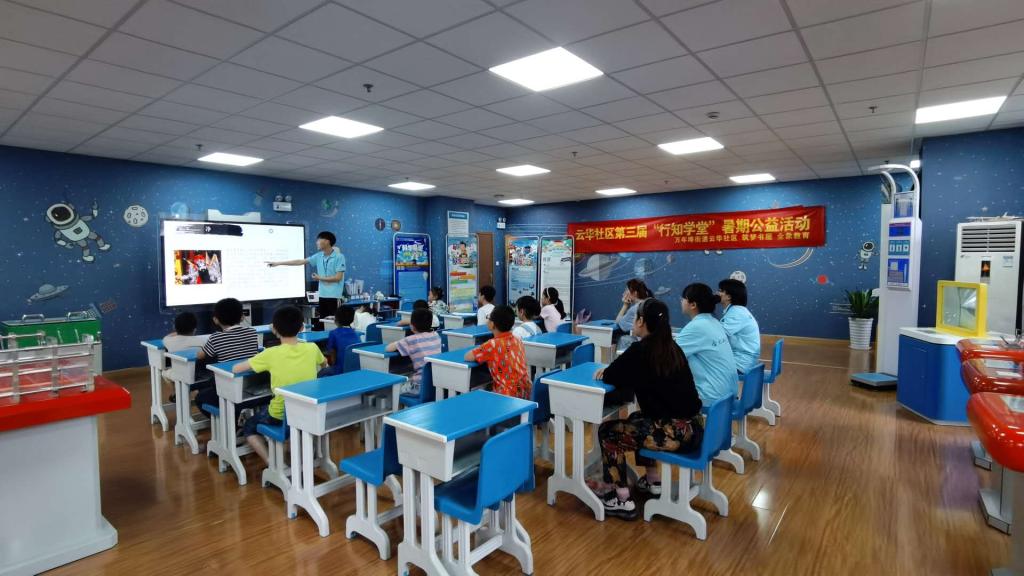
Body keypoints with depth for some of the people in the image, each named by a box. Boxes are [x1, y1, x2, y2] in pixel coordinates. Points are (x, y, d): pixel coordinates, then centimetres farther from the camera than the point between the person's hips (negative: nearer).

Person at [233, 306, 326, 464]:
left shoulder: (271, 353, -17)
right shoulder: (312, 348, -7)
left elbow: (235, 369, -7)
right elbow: (324, 363, 15)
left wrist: (261, 364, 8)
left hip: (280, 415, -4)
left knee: (249, 427, 26)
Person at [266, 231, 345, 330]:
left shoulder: (339, 257, -10)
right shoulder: (318, 256, 8)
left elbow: (338, 277, -14)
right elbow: (300, 262, 12)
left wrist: (320, 278, -5)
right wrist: (278, 263, 11)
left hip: (334, 296, -7)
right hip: (322, 295, 7)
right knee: (322, 322, 9)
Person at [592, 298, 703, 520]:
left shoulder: (640, 349, -12)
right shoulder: (672, 348, 11)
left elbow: (611, 377, -1)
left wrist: (605, 372, 21)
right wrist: (611, 372, 16)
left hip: (675, 431, -8)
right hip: (692, 426, 8)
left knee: (607, 431, 6)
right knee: (637, 419, 31)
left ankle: (622, 500, 10)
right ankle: (653, 481, 37)